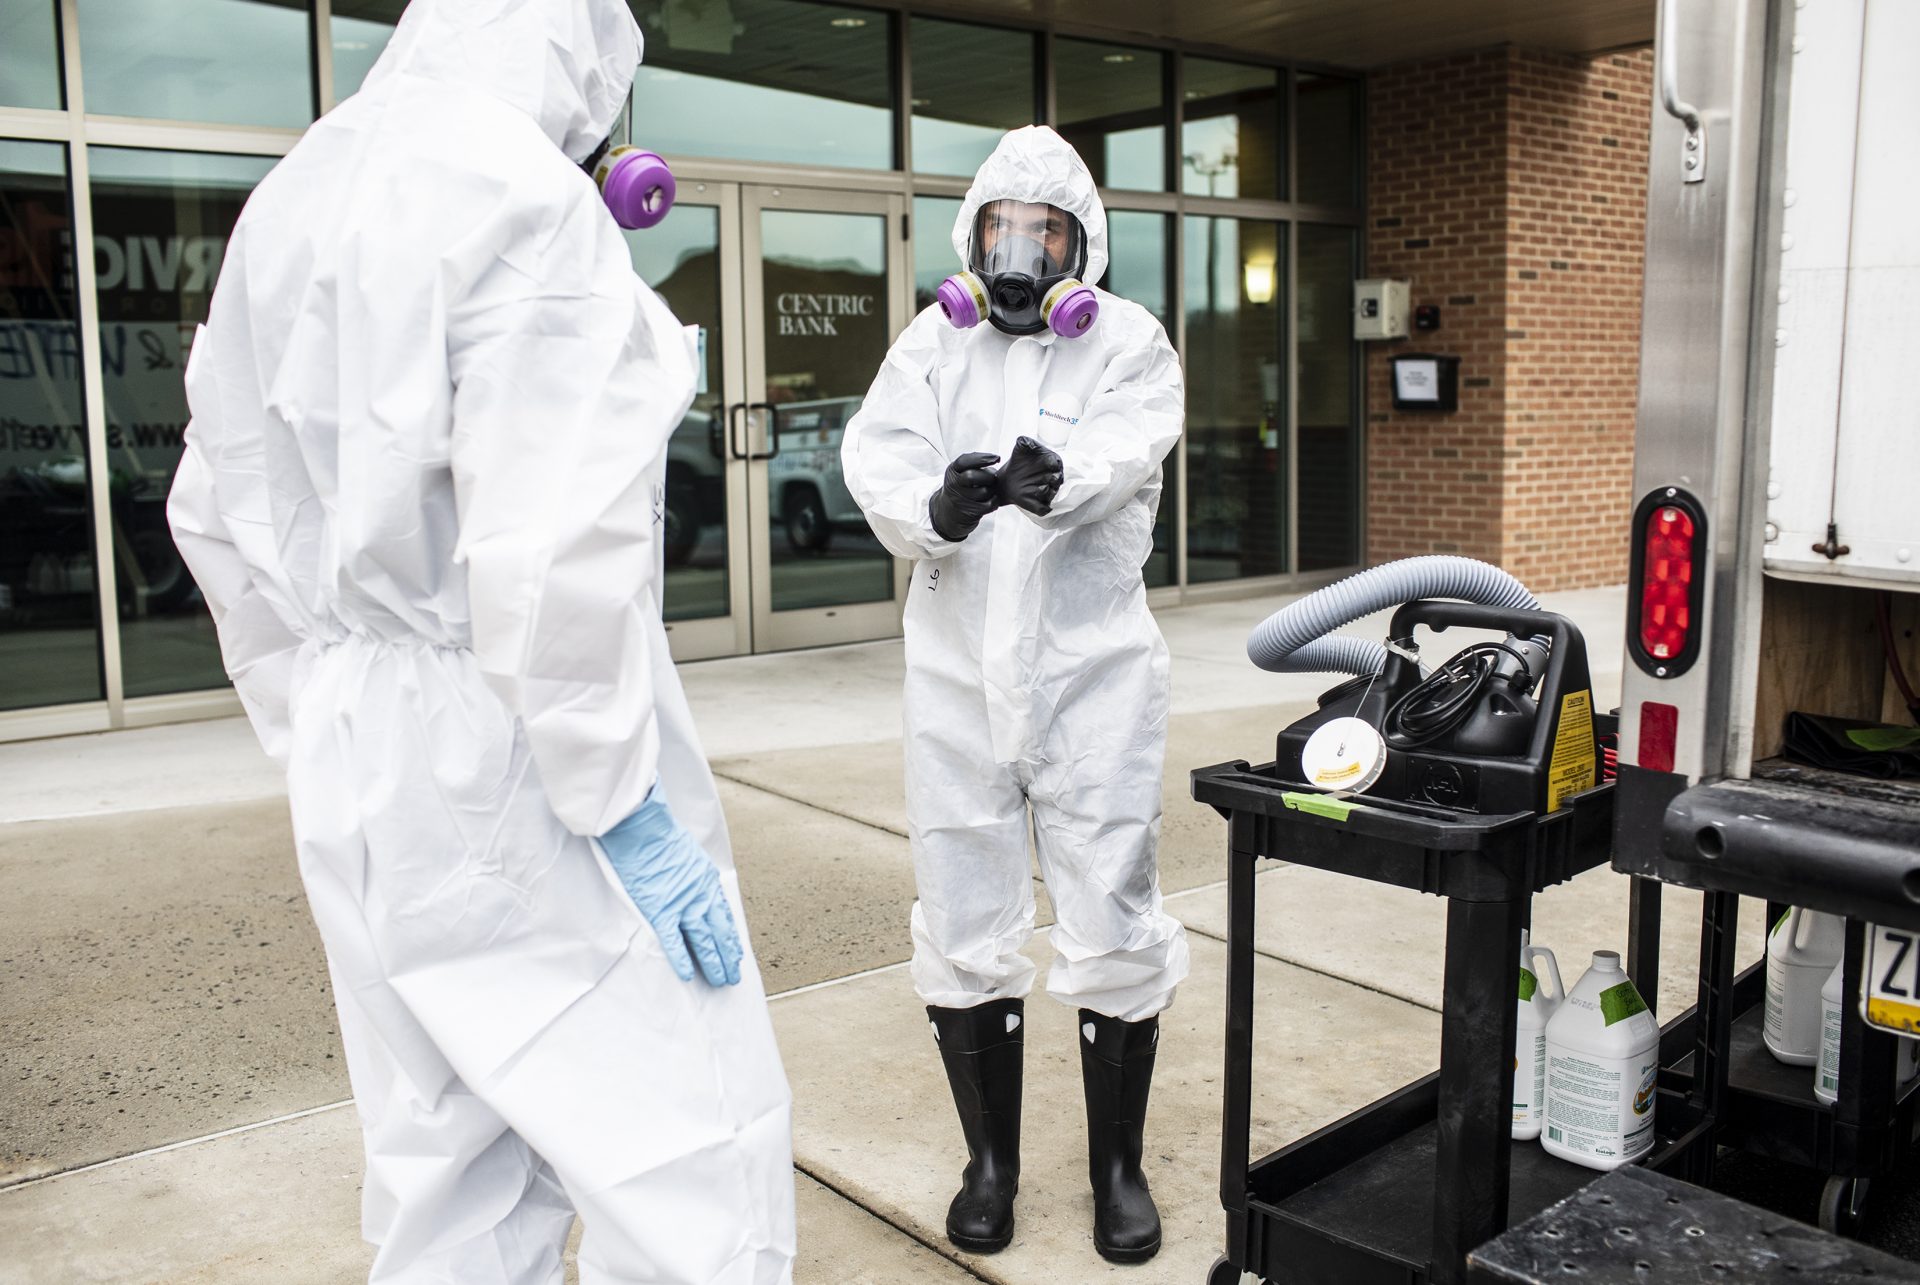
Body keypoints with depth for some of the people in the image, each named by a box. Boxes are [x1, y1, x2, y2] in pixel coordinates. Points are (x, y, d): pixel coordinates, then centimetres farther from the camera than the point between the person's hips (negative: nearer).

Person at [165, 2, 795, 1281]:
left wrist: (316, 731, 21)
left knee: (452, 1174, 18)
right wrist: (625, 808, -15)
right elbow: (555, 549, -22)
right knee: (698, 1151, 0)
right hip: (507, 763, -9)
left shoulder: (286, 203, 14)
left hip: (353, 760, 9)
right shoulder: (527, 194, -12)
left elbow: (215, 514, 17)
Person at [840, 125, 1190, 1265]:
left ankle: (1119, 1165, 25)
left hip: (1095, 671, -2)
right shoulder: (933, 343, 8)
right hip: (958, 673, 2)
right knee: (964, 932, 9)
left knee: (1114, 930, 3)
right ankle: (992, 1160, 29)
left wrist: (1056, 477, -41)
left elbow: (1124, 449, -18)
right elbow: (878, 453, -10)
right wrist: (935, 505, -33)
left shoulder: (1130, 343, 3)